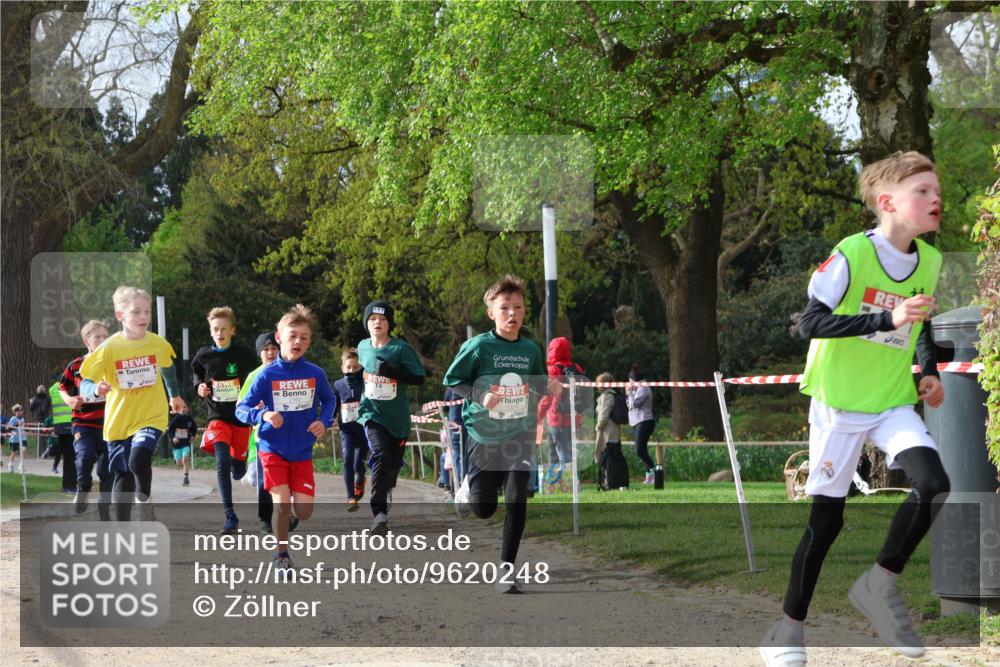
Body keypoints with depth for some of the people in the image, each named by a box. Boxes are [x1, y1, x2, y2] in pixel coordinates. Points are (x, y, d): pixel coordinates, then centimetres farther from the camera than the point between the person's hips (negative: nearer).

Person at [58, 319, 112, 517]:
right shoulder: (76, 366, 0)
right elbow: (62, 387, 13)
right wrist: (69, 400, -7)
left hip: (108, 424, 1)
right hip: (83, 423, -1)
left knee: (107, 470, 5)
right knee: (85, 456, -25)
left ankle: (104, 507, 20)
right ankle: (83, 489, 4)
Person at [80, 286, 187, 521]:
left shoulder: (158, 344, -3)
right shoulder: (110, 347, -10)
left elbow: (168, 368, 20)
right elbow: (85, 384, -11)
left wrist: (174, 395, 34)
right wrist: (96, 390, -33)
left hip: (151, 417, 0)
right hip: (119, 421, 0)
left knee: (139, 458, -26)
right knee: (123, 477, 6)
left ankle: (144, 499, 1)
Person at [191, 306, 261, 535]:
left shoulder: (244, 355, -8)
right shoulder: (203, 355, -4)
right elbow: (196, 371, 19)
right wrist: (199, 386, 0)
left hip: (241, 417, 0)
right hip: (217, 416, 0)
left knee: (238, 471, 8)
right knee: (222, 463, -19)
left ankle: (238, 462, 48)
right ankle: (230, 516, -18)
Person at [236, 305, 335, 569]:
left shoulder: (315, 374, -5)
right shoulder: (267, 375, -11)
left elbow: (329, 400, 14)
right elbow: (241, 409, -8)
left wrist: (323, 421, -5)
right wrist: (263, 415, -28)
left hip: (302, 452, 2)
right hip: (273, 449, -2)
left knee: (304, 511, -4)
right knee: (282, 503, -13)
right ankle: (281, 555, 8)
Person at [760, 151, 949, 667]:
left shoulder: (930, 262, 1)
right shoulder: (852, 254, -18)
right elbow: (810, 323, -26)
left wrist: (929, 372, 5)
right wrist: (888, 319, -33)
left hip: (894, 402, 5)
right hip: (840, 403, -4)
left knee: (934, 484, -19)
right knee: (826, 516, 1)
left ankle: (881, 582, 1)